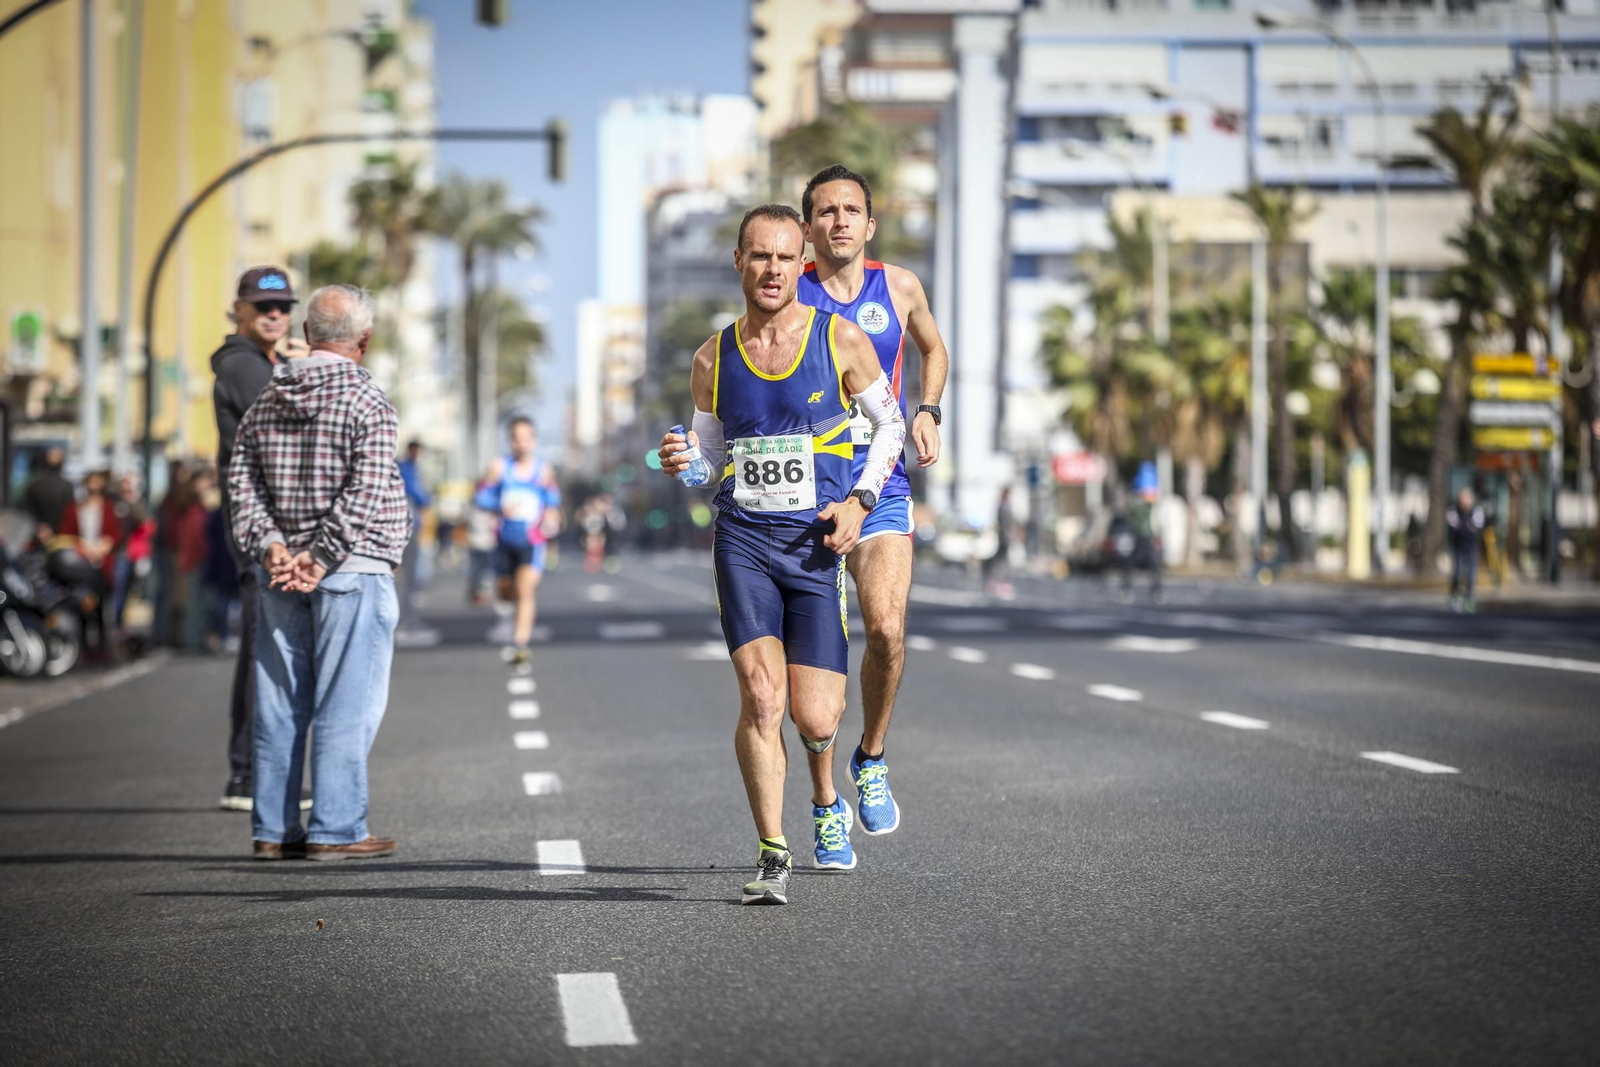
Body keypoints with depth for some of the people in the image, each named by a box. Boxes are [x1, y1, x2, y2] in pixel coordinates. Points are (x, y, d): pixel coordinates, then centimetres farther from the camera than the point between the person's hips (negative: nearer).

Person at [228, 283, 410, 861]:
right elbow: (364, 493, -16)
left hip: (280, 574, 6)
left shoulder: (267, 400, 11)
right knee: (346, 704, -3)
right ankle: (336, 829, -4)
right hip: (353, 572, -6)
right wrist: (322, 557, -16)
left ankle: (273, 829, 12)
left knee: (280, 702, 9)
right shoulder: (366, 401, -8)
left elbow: (242, 480, 4)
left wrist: (269, 546, -4)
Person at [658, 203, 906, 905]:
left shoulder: (840, 339, 1)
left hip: (819, 542, -1)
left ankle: (826, 804, 33)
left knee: (816, 717, -4)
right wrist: (681, 461, -6)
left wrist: (860, 500, -3)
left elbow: (890, 423, 11)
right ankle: (772, 855, -6)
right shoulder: (714, 358, 7)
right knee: (760, 696, -16)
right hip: (743, 538, 1)